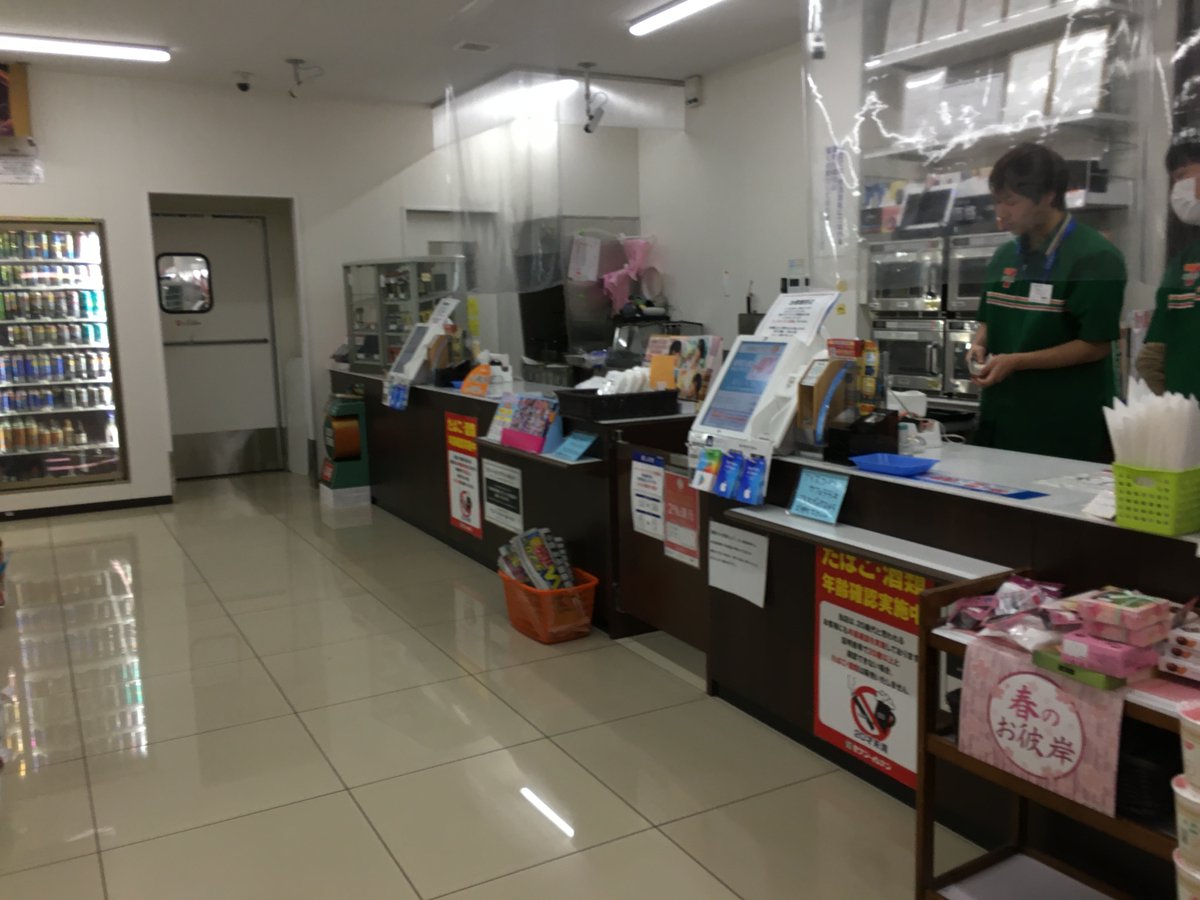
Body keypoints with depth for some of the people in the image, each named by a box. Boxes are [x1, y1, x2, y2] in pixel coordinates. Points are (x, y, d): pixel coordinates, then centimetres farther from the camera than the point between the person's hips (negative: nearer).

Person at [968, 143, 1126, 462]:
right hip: (1001, 416, 7)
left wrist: (1016, 361, -19)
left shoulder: (1096, 258, -12)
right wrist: (979, 345, -2)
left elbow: (1096, 345, -14)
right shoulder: (1005, 256, 10)